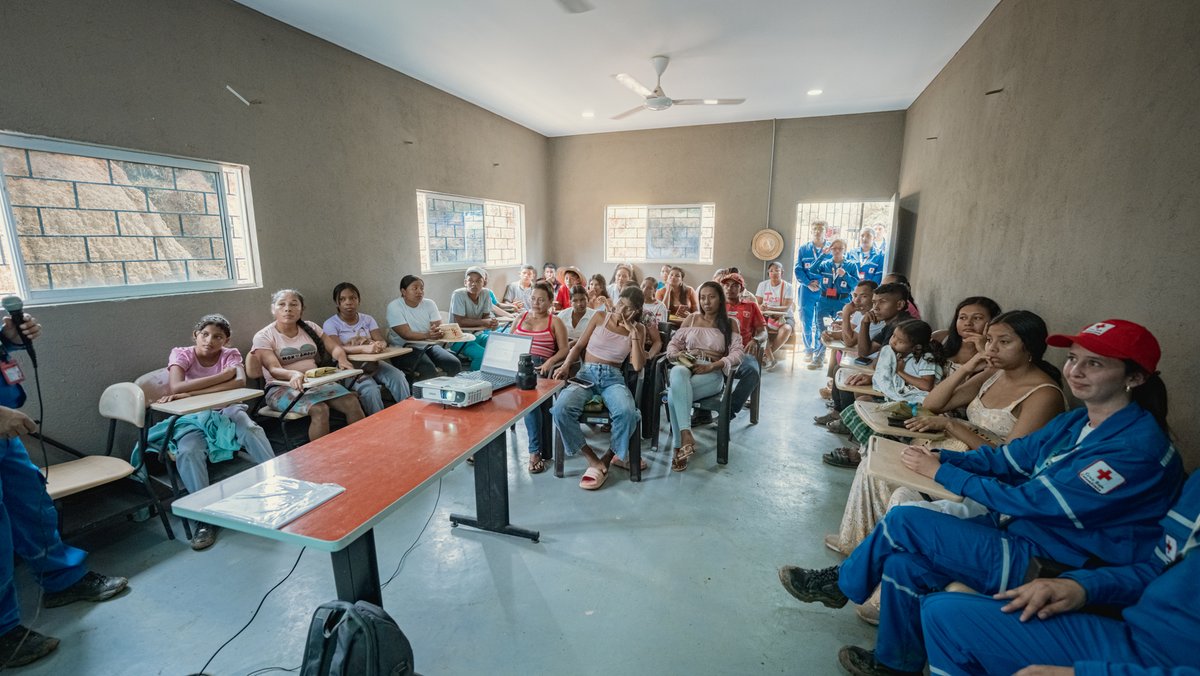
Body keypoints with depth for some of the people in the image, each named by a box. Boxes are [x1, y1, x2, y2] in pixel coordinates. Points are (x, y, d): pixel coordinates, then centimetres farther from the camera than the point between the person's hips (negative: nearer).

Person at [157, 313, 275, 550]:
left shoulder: (230, 354, -3)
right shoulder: (181, 354, -5)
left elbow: (240, 382, -25)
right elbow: (176, 387, -25)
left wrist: (190, 394, -29)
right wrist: (223, 375, -23)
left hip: (226, 412, 0)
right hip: (192, 418, 0)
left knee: (252, 431, -30)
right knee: (188, 452, -29)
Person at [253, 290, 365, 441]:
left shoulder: (310, 327, 12)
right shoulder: (263, 337, -1)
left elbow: (335, 348, 10)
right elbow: (274, 369, -14)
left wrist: (342, 360, -16)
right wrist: (293, 374, -38)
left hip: (316, 382, 4)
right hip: (283, 387, -4)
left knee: (352, 402, -23)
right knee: (319, 410, -33)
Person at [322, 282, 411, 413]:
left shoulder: (368, 319, 11)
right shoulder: (330, 324, -1)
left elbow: (382, 341, -2)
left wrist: (379, 345, -29)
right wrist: (365, 348, -36)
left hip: (372, 362, 4)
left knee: (398, 377, -25)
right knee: (370, 389, -33)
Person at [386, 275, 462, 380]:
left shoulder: (429, 304, 7)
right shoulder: (394, 307, -7)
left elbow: (439, 326, -5)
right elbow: (406, 334, -19)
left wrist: (438, 332, -31)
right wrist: (427, 335, -37)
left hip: (429, 345, 5)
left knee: (454, 364, -20)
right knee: (429, 369, -32)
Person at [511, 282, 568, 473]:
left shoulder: (555, 322, 15)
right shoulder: (520, 318, 27)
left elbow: (563, 349, 7)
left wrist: (550, 362, -12)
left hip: (539, 364, -3)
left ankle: (534, 452, -28)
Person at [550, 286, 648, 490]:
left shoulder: (638, 329, 9)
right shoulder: (600, 317, 9)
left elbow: (638, 366, -1)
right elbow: (579, 346, 12)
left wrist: (633, 333, -6)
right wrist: (566, 365, -6)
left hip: (613, 378, 0)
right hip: (586, 374, 1)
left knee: (627, 412, -36)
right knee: (560, 410, -31)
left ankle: (607, 459, -7)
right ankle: (593, 459, -12)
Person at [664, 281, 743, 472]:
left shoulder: (730, 323, 13)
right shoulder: (690, 319, 20)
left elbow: (737, 353, -1)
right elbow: (672, 345, 17)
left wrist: (712, 366, -16)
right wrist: (677, 355, -8)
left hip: (712, 374, -2)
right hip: (685, 367, 2)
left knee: (674, 396, -35)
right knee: (678, 372, -41)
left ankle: (680, 446, -25)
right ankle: (686, 435, -44)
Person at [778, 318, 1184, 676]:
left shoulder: (1139, 445, -20)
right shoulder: (1076, 422, 8)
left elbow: (1030, 501, -22)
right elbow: (1005, 459, 9)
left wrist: (941, 473, -16)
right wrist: (940, 456, -8)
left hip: (1051, 567, -8)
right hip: (1021, 532, 8)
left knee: (903, 520, -15)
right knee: (903, 564, -8)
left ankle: (841, 585, 9)